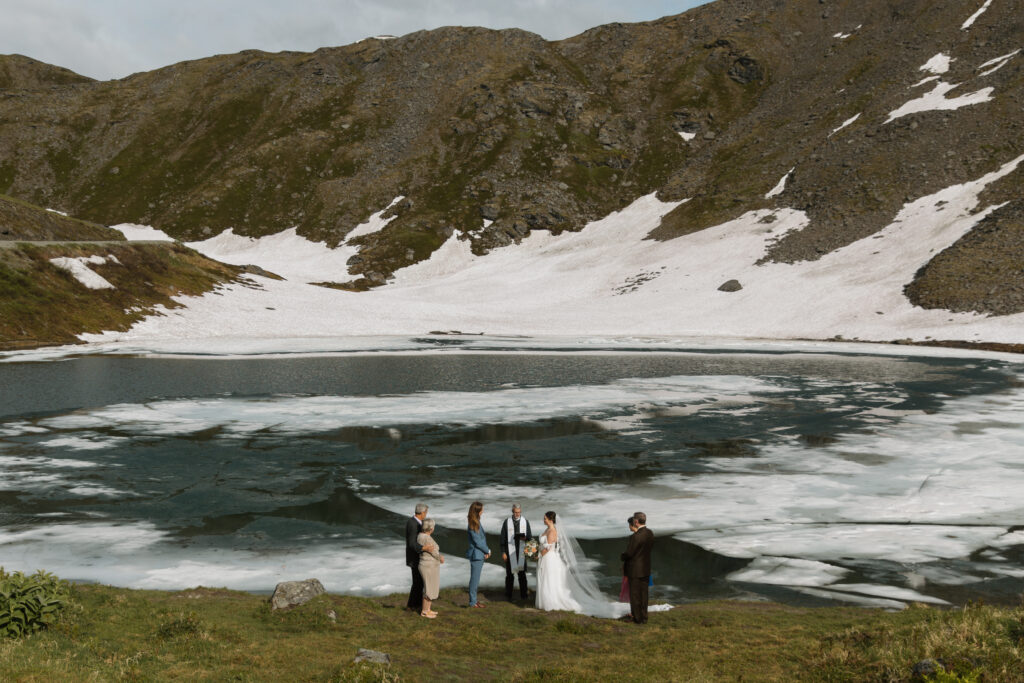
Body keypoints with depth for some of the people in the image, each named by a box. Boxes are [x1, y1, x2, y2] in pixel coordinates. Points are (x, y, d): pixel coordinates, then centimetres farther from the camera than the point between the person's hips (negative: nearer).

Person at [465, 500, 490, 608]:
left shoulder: (476, 522, 7)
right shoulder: (473, 525, -21)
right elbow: (477, 542, -19)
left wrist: (486, 551, 1)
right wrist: (488, 551, -5)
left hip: (480, 555, 9)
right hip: (476, 555, -9)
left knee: (476, 579, 17)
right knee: (474, 579, 1)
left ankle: (474, 599, 26)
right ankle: (473, 602, 11)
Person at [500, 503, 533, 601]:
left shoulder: (525, 521, 0)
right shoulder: (507, 522, -4)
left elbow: (530, 536, 5)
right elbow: (503, 538, 0)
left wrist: (525, 538, -18)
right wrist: (503, 552, -4)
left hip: (521, 552, 1)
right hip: (510, 552, -1)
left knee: (522, 574, 5)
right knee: (510, 575, 6)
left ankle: (523, 595, 14)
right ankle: (508, 596, 15)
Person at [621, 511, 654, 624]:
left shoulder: (635, 536, -26)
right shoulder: (650, 533, -2)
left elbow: (629, 553, -19)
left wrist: (623, 557, 2)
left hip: (635, 569, -7)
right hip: (646, 568, 7)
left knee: (635, 595, 6)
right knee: (643, 594, 16)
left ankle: (637, 618, 13)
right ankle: (644, 617, 24)